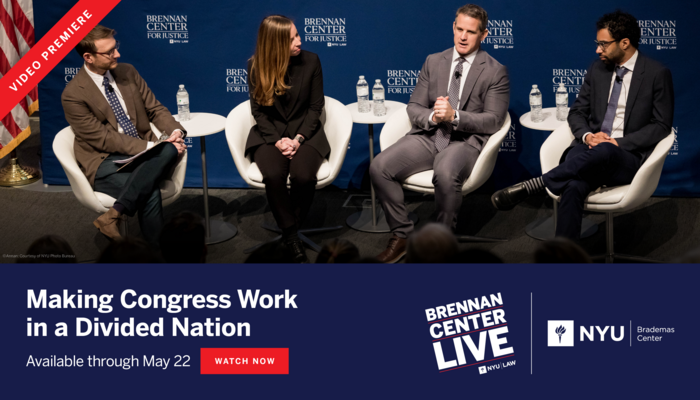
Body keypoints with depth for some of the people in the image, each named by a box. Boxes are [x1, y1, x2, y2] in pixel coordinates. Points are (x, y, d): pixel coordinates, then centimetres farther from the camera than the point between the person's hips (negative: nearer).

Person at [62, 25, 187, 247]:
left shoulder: (128, 72, 9)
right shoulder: (73, 94, -11)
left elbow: (155, 109, 13)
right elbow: (103, 138, -14)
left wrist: (175, 131, -10)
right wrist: (148, 146, -21)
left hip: (144, 152, 6)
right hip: (104, 162, -6)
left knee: (169, 150, -31)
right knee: (150, 193, -35)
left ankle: (114, 213, -30)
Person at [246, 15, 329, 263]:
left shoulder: (310, 61, -6)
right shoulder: (256, 66, -5)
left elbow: (315, 107, -2)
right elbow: (258, 110, -1)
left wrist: (298, 138, -16)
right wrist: (277, 140, -16)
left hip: (304, 132, 0)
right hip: (269, 134, 0)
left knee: (303, 176, -31)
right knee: (273, 176, -31)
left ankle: (291, 228, -5)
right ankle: (291, 236, -14)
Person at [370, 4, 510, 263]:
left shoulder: (495, 72, 2)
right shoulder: (433, 62, 15)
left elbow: (493, 121, -6)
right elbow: (414, 108, 13)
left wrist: (455, 116, -20)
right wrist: (431, 116, -11)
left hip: (465, 141, -4)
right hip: (428, 135, 4)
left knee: (446, 174, -39)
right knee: (379, 167, -21)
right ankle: (401, 235, -5)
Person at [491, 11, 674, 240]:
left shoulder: (657, 74, 1)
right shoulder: (597, 69, 16)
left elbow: (661, 125, -1)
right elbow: (577, 112, 18)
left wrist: (619, 143, -13)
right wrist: (587, 136, -6)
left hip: (628, 156, -3)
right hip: (591, 148, 3)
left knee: (604, 151, -43)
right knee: (573, 187, -36)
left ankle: (531, 186, -46)